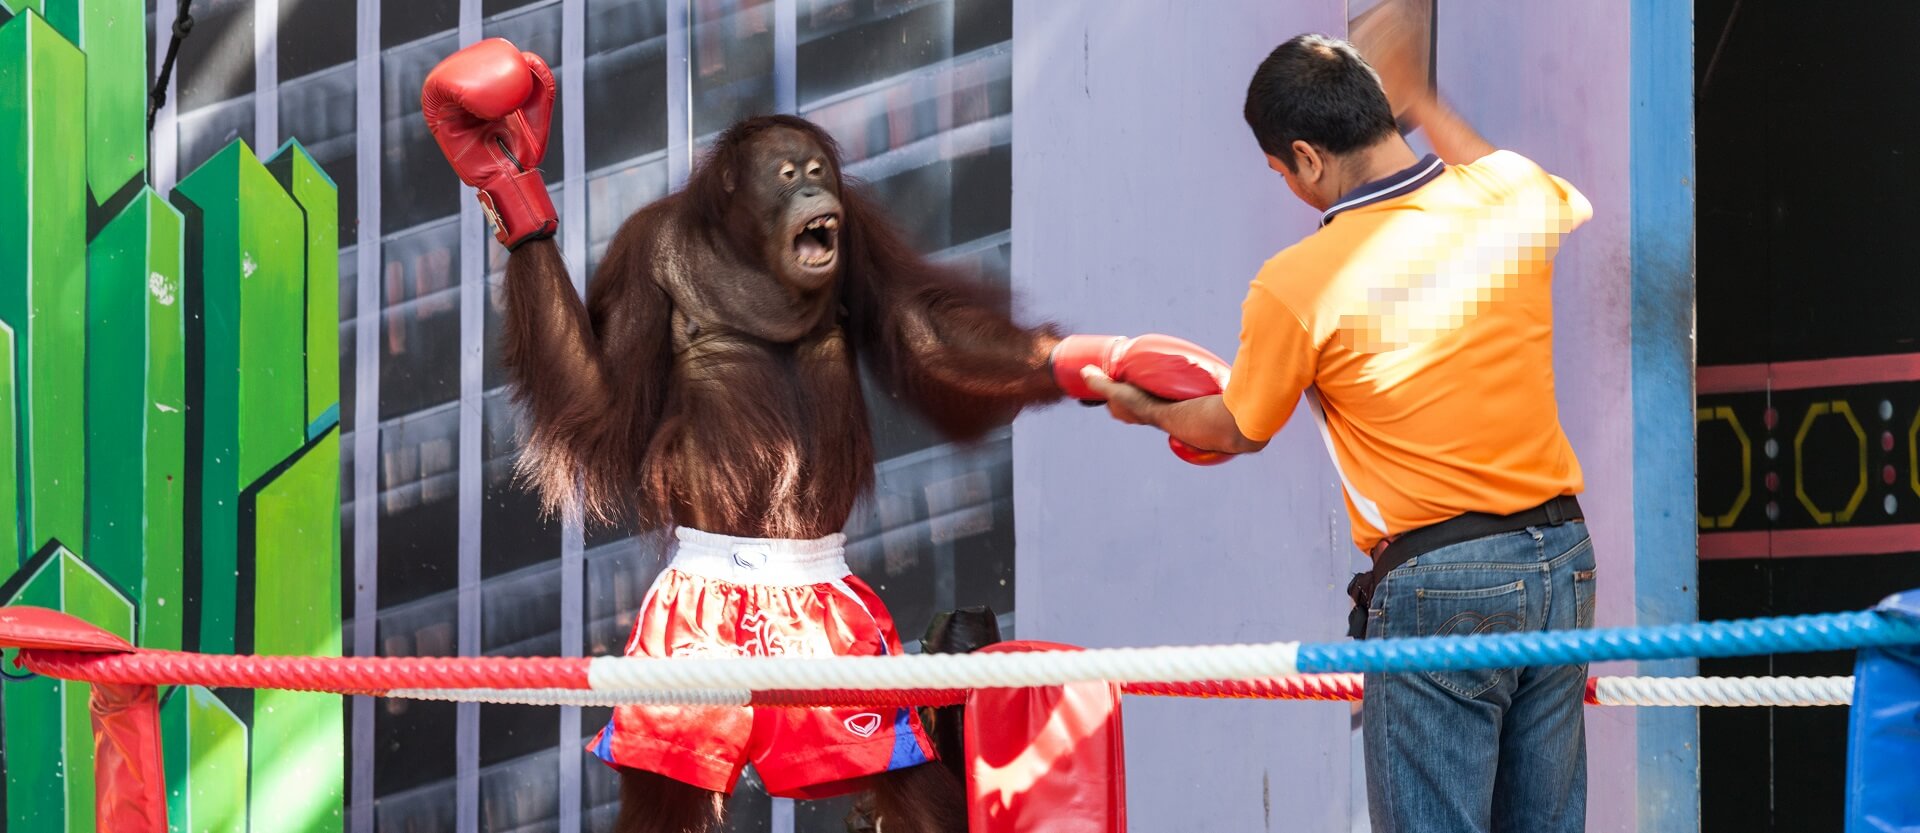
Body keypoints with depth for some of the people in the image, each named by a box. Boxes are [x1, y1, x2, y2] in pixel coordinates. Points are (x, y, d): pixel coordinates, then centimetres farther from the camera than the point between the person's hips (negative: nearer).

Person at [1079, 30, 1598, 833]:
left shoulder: (1296, 285, -12)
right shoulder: (1511, 196, 0)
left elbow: (1236, 429, 7)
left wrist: (1146, 408, 29)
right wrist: (1422, 103, 40)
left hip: (1437, 587, -6)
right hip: (1564, 556, 6)